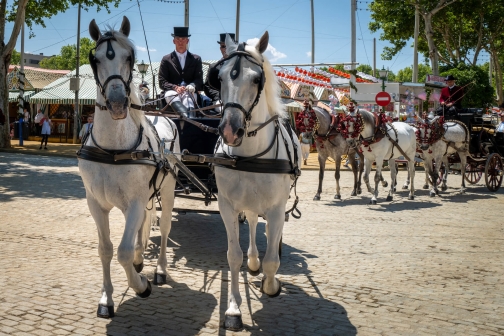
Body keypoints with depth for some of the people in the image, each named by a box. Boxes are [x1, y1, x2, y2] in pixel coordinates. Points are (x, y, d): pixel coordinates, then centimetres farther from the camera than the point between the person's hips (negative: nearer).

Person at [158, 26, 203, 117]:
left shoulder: (196, 59, 21)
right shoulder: (166, 60, 17)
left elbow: (199, 79, 10)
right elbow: (162, 82, 7)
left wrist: (192, 86, -16)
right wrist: (176, 87, -14)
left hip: (190, 93, 1)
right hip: (172, 92, -1)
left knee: (187, 96, -38)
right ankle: (188, 117, -65)